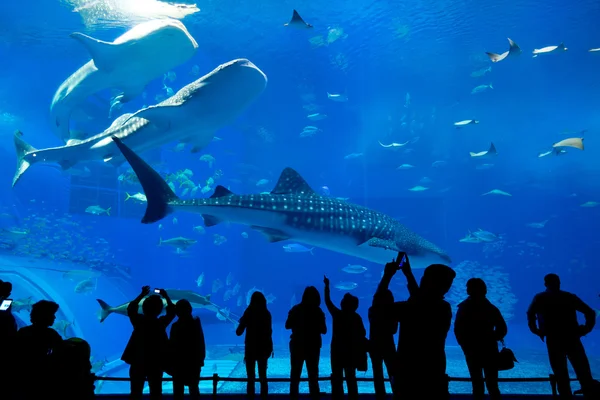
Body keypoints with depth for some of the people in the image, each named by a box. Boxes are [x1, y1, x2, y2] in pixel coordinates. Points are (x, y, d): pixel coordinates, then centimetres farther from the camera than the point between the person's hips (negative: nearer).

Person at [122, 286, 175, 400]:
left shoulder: (139, 321, -8)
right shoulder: (161, 323, -10)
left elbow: (130, 308, 9)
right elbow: (172, 311, 7)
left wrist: (142, 295, 12)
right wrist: (166, 296, 12)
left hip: (137, 362, 1)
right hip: (156, 363, -1)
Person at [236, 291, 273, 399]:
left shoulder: (249, 313, -10)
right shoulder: (267, 314, -2)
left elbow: (238, 332, -9)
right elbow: (269, 332, 7)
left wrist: (242, 323, 9)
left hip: (251, 349, -3)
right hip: (264, 348, 3)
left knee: (251, 378, 5)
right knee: (263, 377, 14)